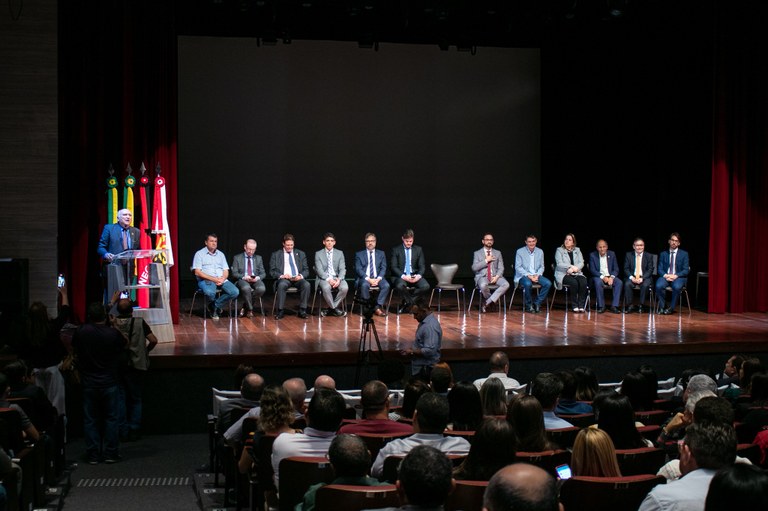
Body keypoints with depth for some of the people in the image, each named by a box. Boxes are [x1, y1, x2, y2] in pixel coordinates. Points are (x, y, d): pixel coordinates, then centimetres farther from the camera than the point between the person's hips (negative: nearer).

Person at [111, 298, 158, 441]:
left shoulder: (112, 323, -6)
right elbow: (153, 341, -11)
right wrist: (145, 350, 7)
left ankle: (123, 431, 10)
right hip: (135, 365, -1)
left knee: (120, 399, 10)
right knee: (135, 399, 11)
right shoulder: (139, 323, -9)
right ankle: (134, 431, 10)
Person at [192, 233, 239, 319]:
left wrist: (223, 279, -11)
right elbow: (197, 272, -6)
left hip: (221, 280, 5)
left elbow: (226, 271, 14)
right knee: (210, 293, -38)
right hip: (206, 280, -4)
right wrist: (213, 279, -15)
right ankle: (216, 308, -3)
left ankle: (215, 306, -4)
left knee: (235, 292, -22)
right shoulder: (199, 254, 5)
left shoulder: (221, 254, 19)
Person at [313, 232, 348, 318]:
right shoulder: (318, 254, 6)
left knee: (345, 287, -30)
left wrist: (339, 279, -17)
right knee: (326, 287, -37)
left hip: (337, 278, 2)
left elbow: (342, 269, 4)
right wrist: (328, 279, -22)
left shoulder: (339, 253, 12)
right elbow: (319, 270, -4)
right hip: (324, 278, -2)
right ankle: (334, 308, -16)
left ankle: (331, 308, -14)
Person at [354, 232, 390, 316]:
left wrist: (378, 278, -13)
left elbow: (383, 268, 8)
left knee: (386, 285, -30)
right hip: (364, 278, -2)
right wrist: (368, 279, -16)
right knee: (364, 285, -37)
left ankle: (378, 307, -23)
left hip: (377, 278, 2)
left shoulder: (381, 253, 18)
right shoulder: (359, 254, 12)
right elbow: (358, 269, -1)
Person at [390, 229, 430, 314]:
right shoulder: (396, 250, 4)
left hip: (414, 275, 3)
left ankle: (406, 302, -11)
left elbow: (422, 266, 9)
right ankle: (412, 303, -13)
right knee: (400, 286, -38)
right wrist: (403, 276, -21)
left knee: (426, 286, -28)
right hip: (400, 276, -3)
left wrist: (419, 275, -14)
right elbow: (393, 267, -3)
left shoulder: (418, 249, 12)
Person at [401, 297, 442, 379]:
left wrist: (412, 351, -17)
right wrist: (413, 349, 7)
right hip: (420, 367, 10)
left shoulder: (430, 326, -23)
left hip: (426, 369, -10)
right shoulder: (425, 321, 10)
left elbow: (429, 351, -28)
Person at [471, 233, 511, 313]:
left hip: (495, 277, 3)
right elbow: (474, 268, -4)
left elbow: (501, 268, 9)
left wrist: (497, 277, -11)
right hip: (482, 276, -3)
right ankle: (491, 301, -8)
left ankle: (487, 303, -25)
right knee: (483, 285, -39)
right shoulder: (477, 253, 8)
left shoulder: (498, 253, 16)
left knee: (506, 284, -29)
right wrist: (486, 261, -10)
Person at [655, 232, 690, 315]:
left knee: (677, 287, -36)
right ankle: (661, 307, -14)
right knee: (659, 286, -32)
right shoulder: (663, 254, 14)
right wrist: (665, 275, -14)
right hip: (665, 276, 2)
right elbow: (660, 269, 8)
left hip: (678, 277, -2)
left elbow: (686, 270, 1)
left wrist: (676, 275, -16)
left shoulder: (684, 254, 8)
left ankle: (671, 308, -18)